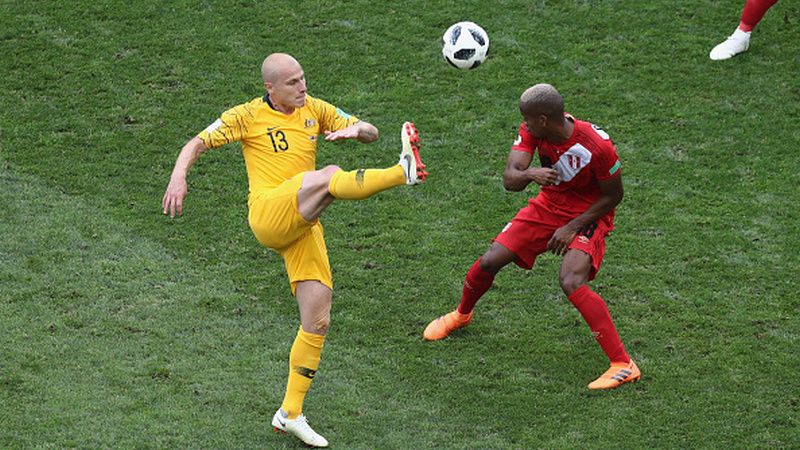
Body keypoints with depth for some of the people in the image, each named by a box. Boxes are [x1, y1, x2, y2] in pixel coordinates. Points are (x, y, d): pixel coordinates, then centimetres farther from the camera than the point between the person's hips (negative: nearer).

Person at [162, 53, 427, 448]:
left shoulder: (315, 109, 14)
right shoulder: (248, 115, 2)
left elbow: (370, 132, 16)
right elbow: (198, 143, -1)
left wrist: (354, 130, -9)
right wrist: (178, 176, -21)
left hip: (304, 226, 5)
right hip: (269, 215, -5)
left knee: (318, 323, 1)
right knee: (328, 176, -33)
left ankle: (290, 413, 10)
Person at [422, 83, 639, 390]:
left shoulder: (597, 145, -29)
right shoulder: (531, 132, -14)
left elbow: (613, 196, -15)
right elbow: (509, 179, -20)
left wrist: (573, 227, -19)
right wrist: (529, 174, -44)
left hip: (587, 216, -6)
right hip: (547, 207, 6)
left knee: (571, 282, -30)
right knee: (489, 261, 0)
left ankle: (623, 365, -25)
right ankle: (462, 314, 36)